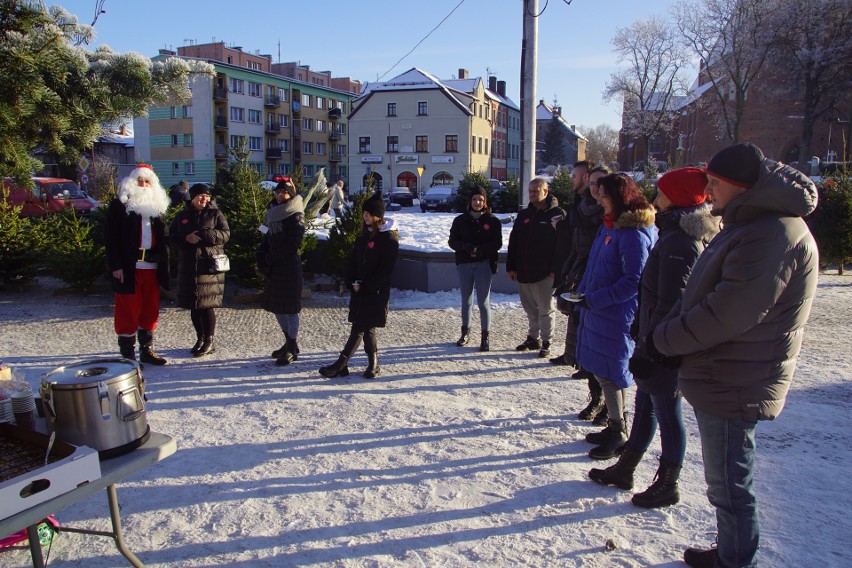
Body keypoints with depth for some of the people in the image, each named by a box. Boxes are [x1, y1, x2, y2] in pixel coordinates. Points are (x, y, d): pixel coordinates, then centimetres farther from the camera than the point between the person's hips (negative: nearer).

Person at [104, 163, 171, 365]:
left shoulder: (157, 205, 15)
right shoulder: (119, 204, 1)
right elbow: (110, 236, -5)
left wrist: (164, 263, 4)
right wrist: (115, 265, -13)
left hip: (152, 267, 5)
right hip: (128, 267, -5)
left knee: (150, 310, 10)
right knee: (128, 311, 1)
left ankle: (147, 350, 21)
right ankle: (127, 353, 10)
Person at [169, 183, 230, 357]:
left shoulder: (215, 214, 3)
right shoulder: (181, 216, 12)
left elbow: (225, 234, -7)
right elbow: (172, 236, 10)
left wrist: (204, 235, -19)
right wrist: (186, 239, -11)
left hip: (210, 266, -4)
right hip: (189, 267, 4)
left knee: (207, 305, -6)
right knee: (194, 306, 10)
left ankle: (209, 341, 4)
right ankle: (200, 338, 23)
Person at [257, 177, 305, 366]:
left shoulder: (296, 215, -9)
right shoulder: (274, 213, 14)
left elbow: (293, 244, -16)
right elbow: (266, 239, 14)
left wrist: (270, 260, -12)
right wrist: (261, 260, -2)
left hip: (289, 269, -8)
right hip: (273, 268, 8)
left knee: (290, 308, -3)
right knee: (276, 307, 13)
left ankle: (292, 349, 6)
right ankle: (290, 342, 26)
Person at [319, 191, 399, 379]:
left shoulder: (389, 238, -10)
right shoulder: (364, 235, 12)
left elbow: (385, 269, -14)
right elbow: (352, 261, 13)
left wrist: (366, 286, -15)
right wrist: (352, 282, -3)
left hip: (376, 293, -7)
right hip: (359, 291, 7)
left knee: (359, 329, -5)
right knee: (366, 328, 10)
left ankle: (340, 365, -2)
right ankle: (373, 364, 21)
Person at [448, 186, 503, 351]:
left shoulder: (492, 221, 1)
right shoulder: (460, 220, 6)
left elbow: (497, 243, -3)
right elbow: (452, 241, 3)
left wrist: (480, 250, -19)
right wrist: (466, 247, -16)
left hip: (484, 264, -2)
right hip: (464, 264, 3)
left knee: (484, 301, -4)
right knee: (466, 300, 14)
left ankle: (485, 337, 4)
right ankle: (465, 332, 29)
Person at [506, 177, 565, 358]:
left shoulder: (557, 215, -6)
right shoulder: (523, 215, 11)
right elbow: (513, 243, 12)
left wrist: (556, 269, -16)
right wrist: (511, 267, 7)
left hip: (544, 274, -6)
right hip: (523, 273, 6)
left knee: (545, 309, 3)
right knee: (530, 309, 16)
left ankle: (545, 343, 11)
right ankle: (533, 338, 28)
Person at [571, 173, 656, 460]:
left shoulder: (634, 233, -18)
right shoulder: (610, 225, 11)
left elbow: (633, 282, -21)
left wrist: (595, 299, -20)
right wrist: (583, 292, 11)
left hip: (616, 317, -9)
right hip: (598, 312, 9)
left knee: (610, 374, 0)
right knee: (604, 373, 16)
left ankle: (619, 435, 15)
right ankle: (614, 426, 30)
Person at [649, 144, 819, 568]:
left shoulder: (775, 234, -21)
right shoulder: (746, 225, 13)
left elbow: (728, 313, -26)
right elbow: (697, 293, 15)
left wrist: (664, 339, -14)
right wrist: (669, 329, -2)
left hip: (733, 386, -10)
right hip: (720, 379, 10)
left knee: (729, 486, 6)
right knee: (728, 482, 23)